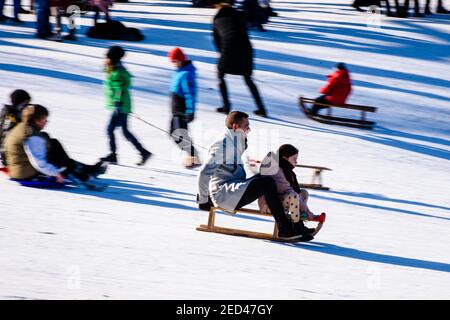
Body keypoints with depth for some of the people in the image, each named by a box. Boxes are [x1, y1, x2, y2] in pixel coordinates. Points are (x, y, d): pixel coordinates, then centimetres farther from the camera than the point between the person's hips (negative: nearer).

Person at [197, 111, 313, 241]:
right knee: (267, 183, -24)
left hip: (234, 189, 10)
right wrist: (203, 200, -13)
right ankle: (285, 229, -26)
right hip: (223, 194, -10)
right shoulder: (222, 145, -13)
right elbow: (204, 173, -17)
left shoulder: (235, 143, 18)